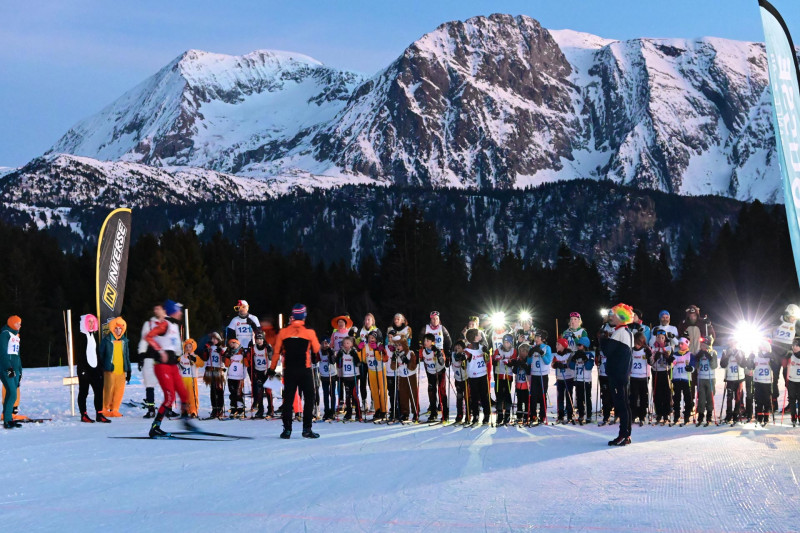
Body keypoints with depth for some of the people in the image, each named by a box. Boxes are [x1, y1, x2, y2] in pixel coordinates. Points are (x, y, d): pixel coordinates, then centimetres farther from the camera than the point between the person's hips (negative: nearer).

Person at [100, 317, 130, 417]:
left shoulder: (124, 341, 14)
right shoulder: (106, 340, 0)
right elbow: (100, 355, 3)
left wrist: (128, 370, 18)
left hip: (121, 371, 4)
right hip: (110, 370, -4)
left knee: (119, 391, 2)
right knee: (108, 390, -4)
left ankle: (114, 410, 12)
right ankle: (105, 410, 8)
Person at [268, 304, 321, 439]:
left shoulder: (283, 332, 0)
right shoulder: (309, 332, -6)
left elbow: (276, 352, 4)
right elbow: (316, 349, 5)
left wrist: (272, 369, 14)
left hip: (289, 371, 2)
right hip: (305, 371, -2)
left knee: (288, 399, 8)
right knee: (309, 398, 6)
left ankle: (287, 429, 6)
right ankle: (307, 429, 1)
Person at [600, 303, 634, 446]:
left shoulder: (619, 332, -14)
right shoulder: (627, 332, 17)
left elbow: (607, 350, -19)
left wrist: (603, 340, -1)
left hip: (617, 374, -10)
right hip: (624, 374, 10)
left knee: (621, 404, -9)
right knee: (624, 403, 12)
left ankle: (623, 436, -10)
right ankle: (626, 435, 17)